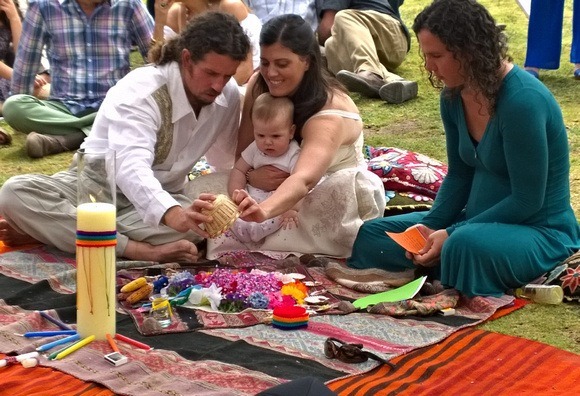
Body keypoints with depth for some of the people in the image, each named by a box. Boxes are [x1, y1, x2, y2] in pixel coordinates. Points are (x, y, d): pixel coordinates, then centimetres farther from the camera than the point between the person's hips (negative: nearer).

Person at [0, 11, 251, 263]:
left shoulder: (229, 95, -8)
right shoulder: (141, 91, -25)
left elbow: (225, 163, 10)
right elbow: (131, 167, -44)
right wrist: (173, 214, -61)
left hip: (160, 196, 4)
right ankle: (135, 249, -39)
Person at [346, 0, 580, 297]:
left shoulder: (523, 100, -25)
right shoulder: (454, 97, -1)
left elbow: (527, 200, -22)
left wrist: (451, 235, -22)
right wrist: (430, 226, -8)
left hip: (540, 231, -8)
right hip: (479, 222, 8)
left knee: (468, 245, -40)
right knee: (371, 235, 2)